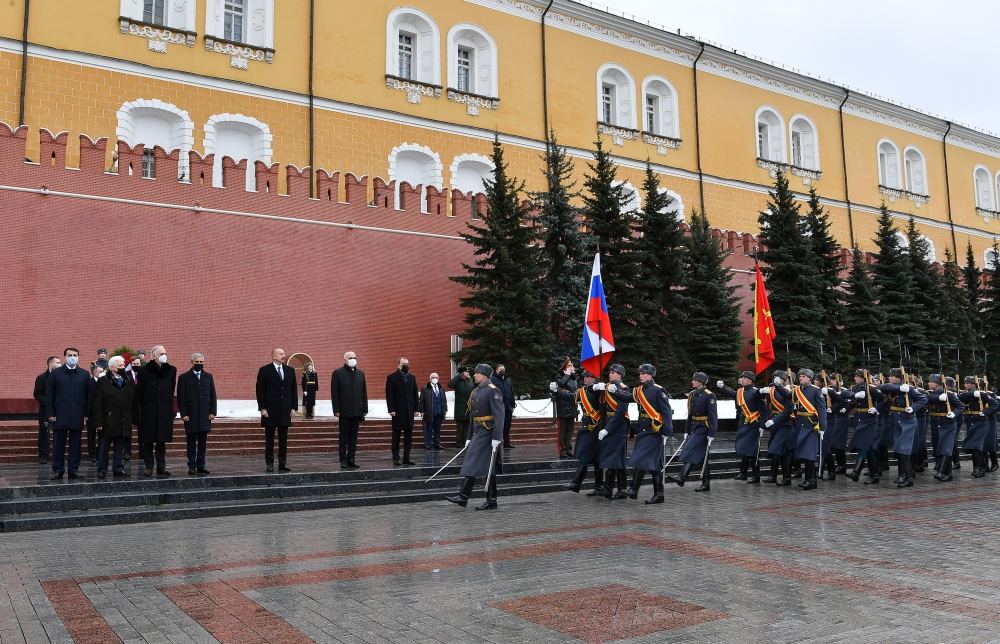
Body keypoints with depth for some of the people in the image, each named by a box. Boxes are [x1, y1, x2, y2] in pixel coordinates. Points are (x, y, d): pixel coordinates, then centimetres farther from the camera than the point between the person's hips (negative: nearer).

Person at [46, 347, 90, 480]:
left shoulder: (84, 375, 7)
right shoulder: (55, 373, 4)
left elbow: (89, 396, 7)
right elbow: (49, 395, 2)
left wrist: (87, 414, 1)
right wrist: (51, 414, -5)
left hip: (78, 417, 1)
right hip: (60, 416, -1)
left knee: (75, 445, 4)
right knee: (58, 444, 4)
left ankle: (73, 470, 11)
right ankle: (57, 470, 11)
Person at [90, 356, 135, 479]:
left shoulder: (130, 382, 9)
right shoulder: (102, 382, -2)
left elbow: (134, 403, 10)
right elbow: (97, 404, -6)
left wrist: (133, 419, 3)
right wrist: (99, 422, -12)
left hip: (124, 422, 3)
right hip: (108, 421, -3)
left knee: (120, 446, 8)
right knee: (104, 447, 4)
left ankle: (118, 468, 15)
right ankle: (102, 469, 11)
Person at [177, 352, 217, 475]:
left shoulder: (208, 376, 11)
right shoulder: (184, 377, 2)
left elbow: (213, 395, 10)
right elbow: (180, 398, -1)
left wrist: (213, 412, 1)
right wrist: (183, 414, -8)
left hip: (205, 415, 3)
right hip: (190, 415, -3)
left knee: (203, 442, 4)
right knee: (191, 442, 1)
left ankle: (201, 465, 9)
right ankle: (192, 466, 6)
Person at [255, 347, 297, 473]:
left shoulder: (290, 370, 10)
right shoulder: (264, 370, -2)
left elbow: (294, 390, 11)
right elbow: (260, 391, -5)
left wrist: (294, 407, 3)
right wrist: (262, 408, -11)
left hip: (285, 410, 4)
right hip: (270, 410, -3)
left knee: (283, 439, 6)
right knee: (269, 439, 4)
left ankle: (282, 463, 12)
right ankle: (269, 464, 10)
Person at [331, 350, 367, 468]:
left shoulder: (361, 373, 12)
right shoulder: (338, 373, -1)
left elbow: (364, 392, 12)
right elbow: (334, 393, -4)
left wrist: (365, 409, 6)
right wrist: (336, 410, -11)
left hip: (357, 411, 4)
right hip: (344, 412, -4)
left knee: (353, 437, 6)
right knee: (344, 437, 3)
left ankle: (351, 459, 11)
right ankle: (343, 460, 7)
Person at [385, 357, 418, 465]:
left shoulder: (412, 377, 13)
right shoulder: (392, 377, -1)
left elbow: (415, 394, 13)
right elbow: (389, 395, -6)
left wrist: (415, 408, 5)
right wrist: (391, 410, -13)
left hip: (409, 411, 5)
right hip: (397, 411, -5)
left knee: (408, 435, 5)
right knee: (396, 435, 1)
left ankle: (406, 458, 11)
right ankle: (396, 458, 6)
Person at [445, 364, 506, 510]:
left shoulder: (492, 391, -12)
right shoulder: (476, 391, 16)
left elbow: (499, 416, -18)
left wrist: (496, 438, -23)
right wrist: (470, 437, 20)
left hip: (487, 433, -9)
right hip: (478, 433, 9)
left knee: (473, 463, -8)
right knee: (488, 468, 8)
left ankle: (463, 496, -3)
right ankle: (491, 501, 10)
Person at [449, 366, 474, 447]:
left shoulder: (470, 380, 9)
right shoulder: (457, 381, -6)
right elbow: (450, 384, -25)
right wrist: (459, 376, -21)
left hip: (469, 408, 4)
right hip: (460, 409, -4)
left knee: (467, 427, 8)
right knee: (459, 427, 2)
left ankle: (466, 442, 14)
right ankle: (459, 442, 8)